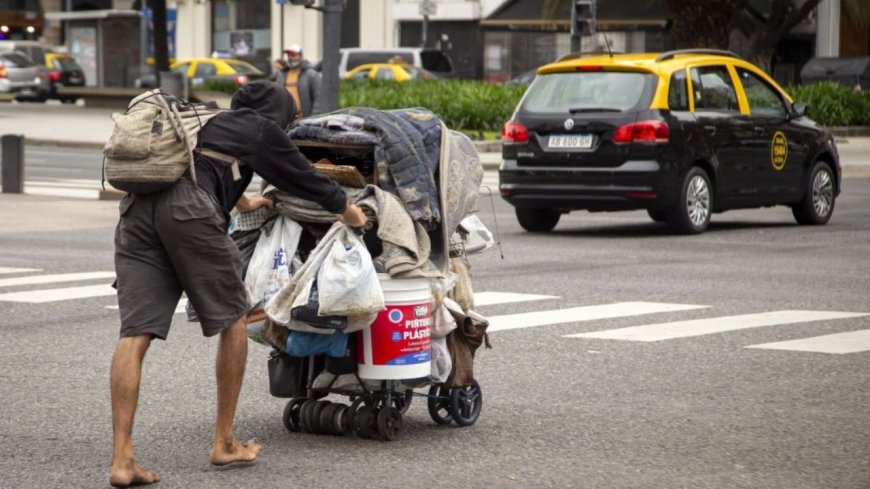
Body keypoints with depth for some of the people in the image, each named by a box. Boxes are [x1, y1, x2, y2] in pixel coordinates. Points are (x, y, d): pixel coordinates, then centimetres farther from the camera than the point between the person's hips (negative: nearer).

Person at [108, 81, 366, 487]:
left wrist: (240, 200, 77)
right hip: (188, 210, -6)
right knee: (231, 319, 13)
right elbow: (301, 175, 28)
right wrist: (346, 209, 47)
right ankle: (224, 443, 18)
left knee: (135, 334, -2)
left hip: (136, 209, 6)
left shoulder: (208, 122, 38)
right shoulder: (261, 129, 19)